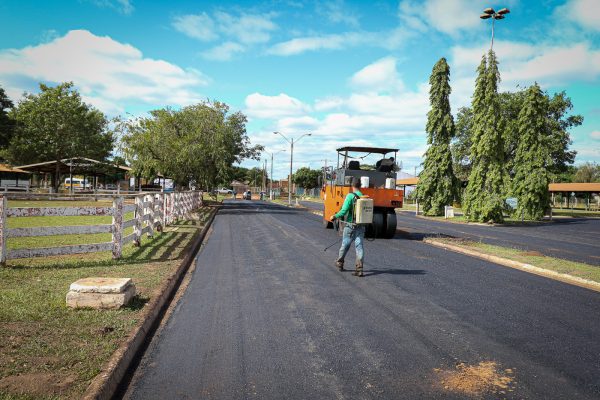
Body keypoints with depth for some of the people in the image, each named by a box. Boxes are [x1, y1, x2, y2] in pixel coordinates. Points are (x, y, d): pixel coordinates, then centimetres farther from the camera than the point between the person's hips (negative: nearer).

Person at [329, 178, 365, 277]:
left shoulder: (350, 196, -12)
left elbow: (344, 211, -17)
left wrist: (334, 216, -3)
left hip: (350, 225, -3)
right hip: (361, 226, 3)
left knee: (345, 245, 13)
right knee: (359, 246, 2)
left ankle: (339, 263, 32)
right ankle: (359, 269, -5)